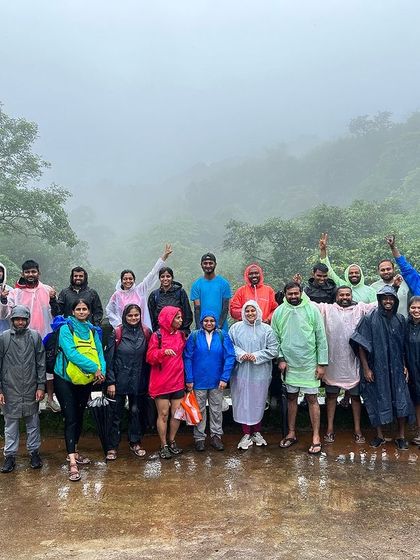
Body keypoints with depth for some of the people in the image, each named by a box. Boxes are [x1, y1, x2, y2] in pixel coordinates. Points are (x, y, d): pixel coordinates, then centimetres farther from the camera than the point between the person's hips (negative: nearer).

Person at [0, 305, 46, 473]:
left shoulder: (35, 337, 0)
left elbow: (41, 363, 2)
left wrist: (41, 386, -2)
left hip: (31, 390, 1)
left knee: (33, 422, 10)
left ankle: (34, 452, 23)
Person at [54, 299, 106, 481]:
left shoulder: (93, 331, 7)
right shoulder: (66, 329, -8)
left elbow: (99, 352, 2)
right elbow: (71, 353, -20)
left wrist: (101, 371, -17)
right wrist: (93, 368, -22)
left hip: (86, 381, 5)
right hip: (66, 379, -5)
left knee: (79, 417, 16)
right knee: (71, 419, -8)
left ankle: (74, 452, 32)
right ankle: (72, 463, -8)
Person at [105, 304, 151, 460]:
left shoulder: (145, 333, 0)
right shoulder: (117, 333, -7)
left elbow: (148, 358, 5)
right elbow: (109, 359, -6)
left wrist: (147, 381, 2)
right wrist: (110, 382, -10)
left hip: (137, 381, 2)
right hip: (120, 380, -2)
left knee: (135, 411, 13)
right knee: (116, 414, 5)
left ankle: (135, 443, 27)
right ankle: (112, 447, 16)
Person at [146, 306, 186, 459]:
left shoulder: (181, 335, 9)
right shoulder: (157, 336, -8)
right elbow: (150, 357, -11)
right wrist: (163, 352, -29)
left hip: (178, 381, 5)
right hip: (161, 382, -5)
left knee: (177, 413, 7)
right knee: (163, 414, 2)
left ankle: (172, 441, 25)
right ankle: (164, 446, 15)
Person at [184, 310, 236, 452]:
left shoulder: (223, 336, -5)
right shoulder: (194, 336, -6)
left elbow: (230, 357, -7)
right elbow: (188, 358, -5)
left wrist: (224, 378, -11)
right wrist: (189, 379, -9)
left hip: (217, 382, 1)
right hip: (199, 381, -1)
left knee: (216, 410, 13)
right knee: (199, 410, 11)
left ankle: (216, 436, 27)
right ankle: (199, 437, 23)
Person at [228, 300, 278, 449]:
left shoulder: (267, 329, 1)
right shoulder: (236, 328, 3)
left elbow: (273, 350, -3)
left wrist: (256, 356, -13)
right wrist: (241, 354, -15)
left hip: (260, 373, 0)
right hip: (241, 373, 0)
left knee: (258, 402, 10)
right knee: (243, 402, 4)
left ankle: (257, 432, 28)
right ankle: (246, 434, 18)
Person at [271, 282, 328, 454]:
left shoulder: (312, 310, -7)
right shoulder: (278, 312, 0)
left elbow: (321, 338, -5)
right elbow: (275, 338, 5)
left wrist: (322, 364, -7)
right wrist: (280, 358, -4)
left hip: (309, 363, -2)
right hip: (289, 363, 3)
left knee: (312, 398, 2)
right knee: (291, 398, 13)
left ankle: (316, 437, 11)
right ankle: (291, 433, 26)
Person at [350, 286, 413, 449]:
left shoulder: (400, 320, 4)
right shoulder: (369, 319, -8)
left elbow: (403, 345, 11)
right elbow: (361, 346, -8)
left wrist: (405, 366, 6)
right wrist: (366, 368, -9)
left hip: (396, 369, 3)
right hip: (376, 368, -2)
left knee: (401, 402, 1)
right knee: (378, 401, 7)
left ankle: (401, 436, 18)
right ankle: (379, 435, 23)